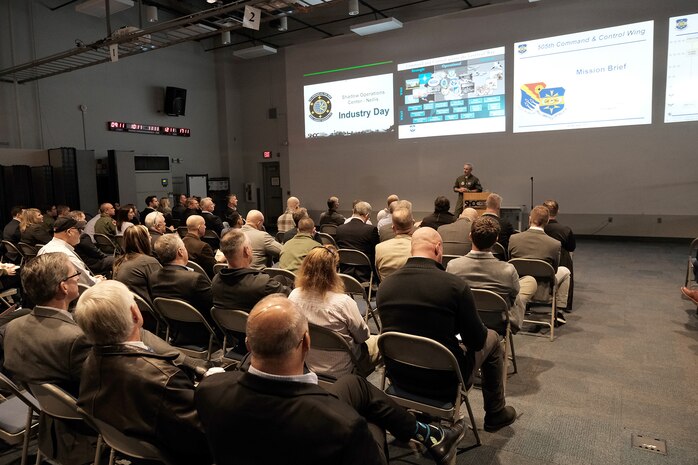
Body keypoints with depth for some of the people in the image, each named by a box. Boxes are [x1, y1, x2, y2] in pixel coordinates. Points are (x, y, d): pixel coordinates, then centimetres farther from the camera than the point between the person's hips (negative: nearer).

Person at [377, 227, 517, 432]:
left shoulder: (385, 284, -7)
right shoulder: (455, 285, -20)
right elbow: (477, 341, -9)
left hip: (398, 376, 5)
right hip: (442, 384, -5)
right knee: (492, 339, 21)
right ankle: (495, 414, 38)